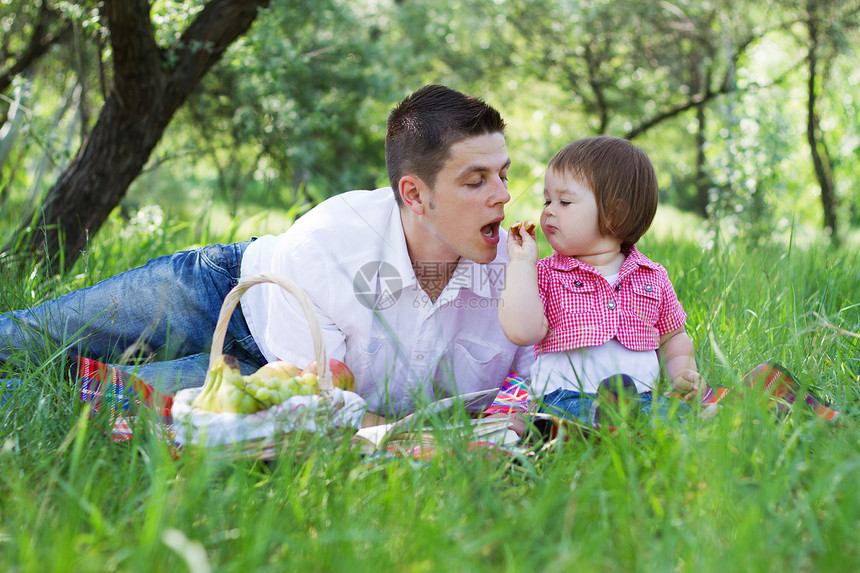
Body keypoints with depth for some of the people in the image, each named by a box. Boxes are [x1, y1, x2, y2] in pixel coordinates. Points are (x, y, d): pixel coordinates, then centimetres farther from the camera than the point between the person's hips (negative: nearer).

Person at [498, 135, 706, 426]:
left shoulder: (653, 278, 15)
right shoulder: (544, 274, 9)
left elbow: (672, 338, 27)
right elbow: (521, 331, -8)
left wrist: (683, 374, 6)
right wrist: (521, 262, -3)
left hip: (642, 397, 2)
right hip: (565, 397, -2)